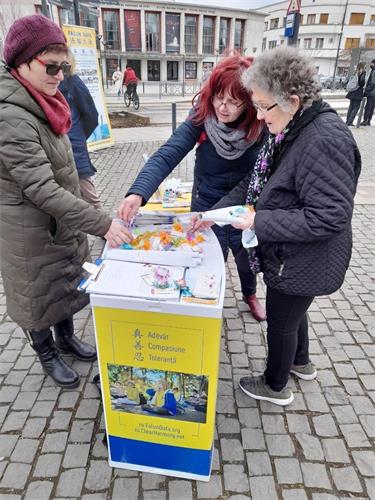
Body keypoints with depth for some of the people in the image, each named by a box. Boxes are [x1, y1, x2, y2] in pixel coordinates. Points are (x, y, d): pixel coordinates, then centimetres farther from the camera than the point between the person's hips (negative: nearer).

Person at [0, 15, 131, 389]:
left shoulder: (39, 103, 4)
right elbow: (41, 190, -31)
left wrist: (85, 217, 17)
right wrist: (102, 224, -32)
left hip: (62, 221, 8)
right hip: (32, 231, -8)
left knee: (67, 283, 22)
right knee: (40, 295, 13)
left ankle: (66, 338, 46)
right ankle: (47, 356, 38)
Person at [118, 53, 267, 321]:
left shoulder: (262, 126, -19)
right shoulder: (202, 117, -20)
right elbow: (167, 155, -30)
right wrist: (138, 193, -45)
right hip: (206, 209, 0)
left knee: (248, 259, 24)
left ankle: (250, 294, 57)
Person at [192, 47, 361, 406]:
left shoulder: (325, 141, -29)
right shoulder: (289, 131, 0)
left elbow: (327, 218, -31)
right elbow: (255, 182, 6)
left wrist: (259, 222, -27)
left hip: (302, 264, -9)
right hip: (288, 255, 9)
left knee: (280, 322, 14)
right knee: (292, 313, 29)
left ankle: (275, 386, 43)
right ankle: (301, 363, 58)